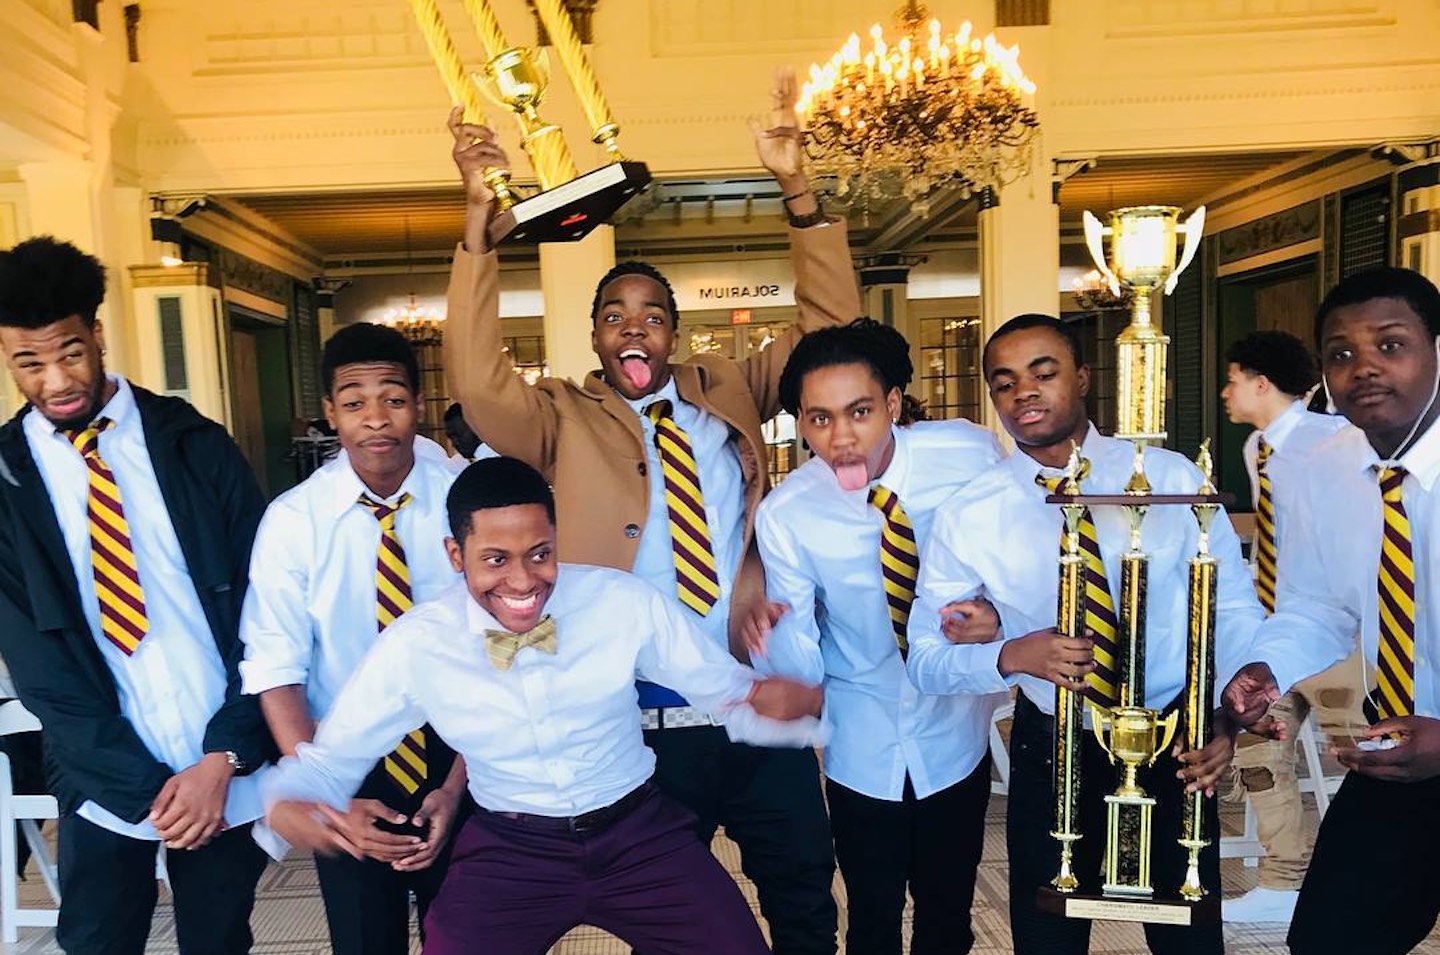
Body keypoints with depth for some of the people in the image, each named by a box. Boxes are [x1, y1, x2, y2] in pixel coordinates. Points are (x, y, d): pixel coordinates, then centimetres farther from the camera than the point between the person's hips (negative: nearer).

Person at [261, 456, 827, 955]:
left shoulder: (626, 602, -13)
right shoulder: (414, 646, -12)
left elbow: (730, 695, -5)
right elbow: (331, 758, 1)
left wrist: (786, 704, -27)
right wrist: (287, 804, -21)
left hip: (639, 833, 0)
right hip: (508, 850, 1)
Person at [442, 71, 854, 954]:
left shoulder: (729, 392, 7)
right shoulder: (563, 420, 1)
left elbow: (831, 326, 3)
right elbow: (478, 379, -16)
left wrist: (798, 191, -8)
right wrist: (478, 221, -21)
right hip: (649, 720, -2)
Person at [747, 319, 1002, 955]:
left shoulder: (971, 454, -18)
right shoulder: (784, 515, -20)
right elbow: (803, 668, -17)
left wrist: (997, 613, -23)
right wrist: (774, 633, -39)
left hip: (956, 735, 1)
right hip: (861, 750, -1)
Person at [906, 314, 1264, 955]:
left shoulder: (1172, 477, -8)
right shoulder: (969, 516, -11)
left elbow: (1235, 609, -4)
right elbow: (924, 658, -10)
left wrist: (1228, 714, -20)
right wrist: (1012, 657, -28)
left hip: (1174, 740, 1)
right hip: (1053, 747, 0)